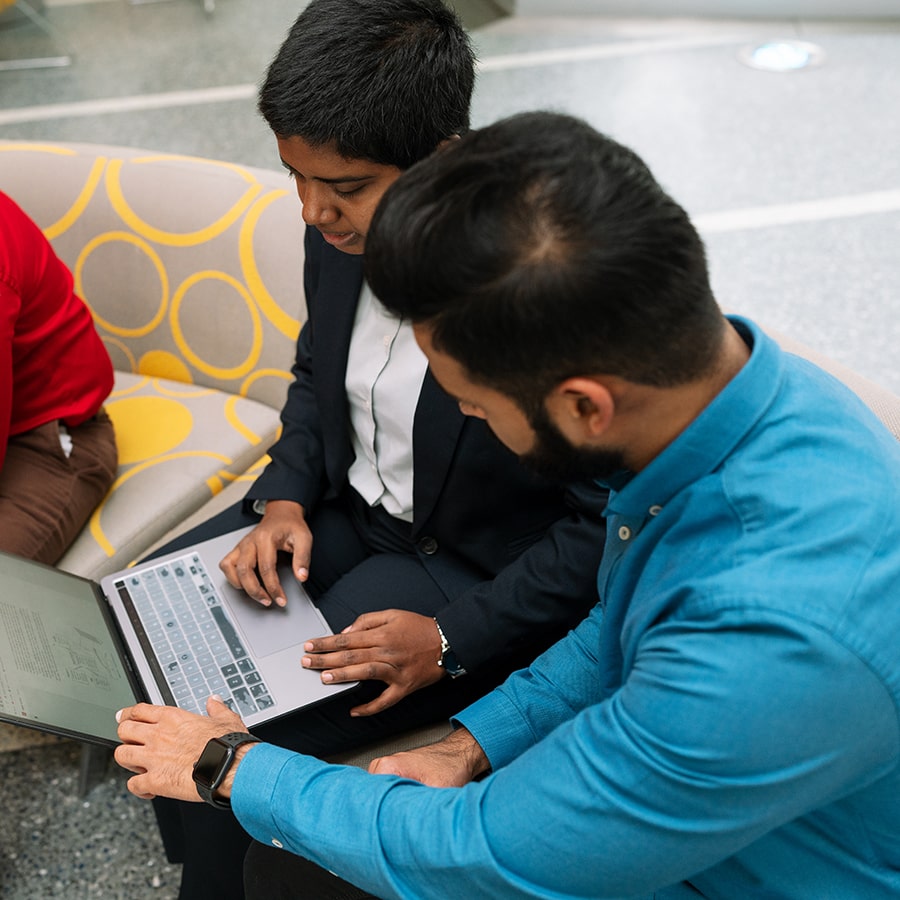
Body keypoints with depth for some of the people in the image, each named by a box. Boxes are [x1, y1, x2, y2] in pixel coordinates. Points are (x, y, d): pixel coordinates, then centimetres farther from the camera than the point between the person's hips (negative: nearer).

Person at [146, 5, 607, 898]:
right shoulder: (341, 230, -9)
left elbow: (607, 524, -20)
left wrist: (455, 640, -23)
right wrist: (283, 497, -4)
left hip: (471, 570, -7)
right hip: (344, 509, 7)